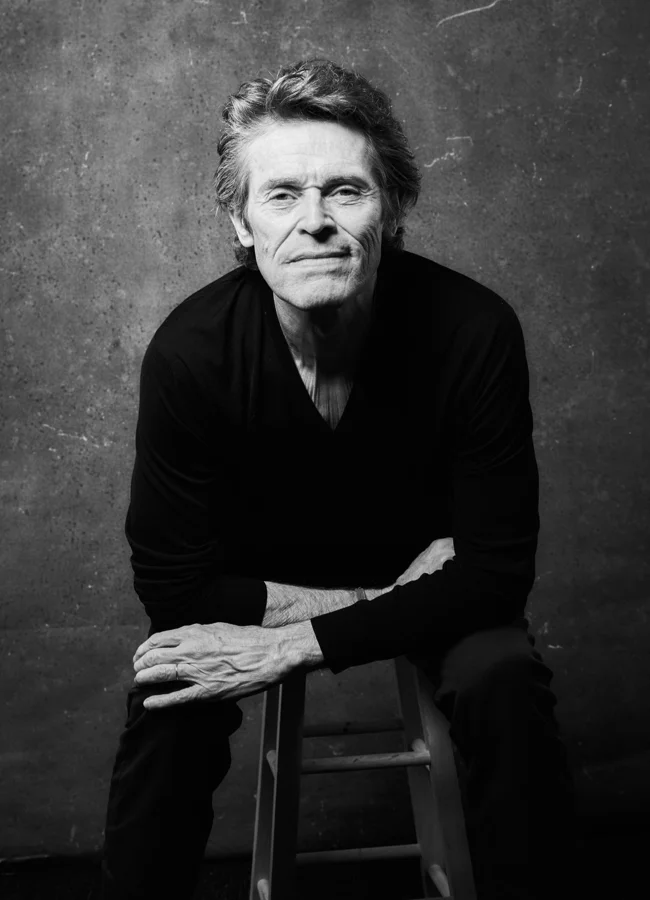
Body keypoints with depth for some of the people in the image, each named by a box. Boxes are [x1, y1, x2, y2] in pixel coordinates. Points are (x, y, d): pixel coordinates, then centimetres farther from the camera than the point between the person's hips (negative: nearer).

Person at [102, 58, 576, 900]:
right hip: (260, 579, 0)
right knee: (168, 698, -26)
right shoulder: (189, 349, -27)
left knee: (504, 680, -27)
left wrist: (296, 645, -29)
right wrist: (373, 600, -24)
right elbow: (169, 580, -20)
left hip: (426, 577, 0)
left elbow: (498, 568, -23)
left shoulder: (475, 331, -28)